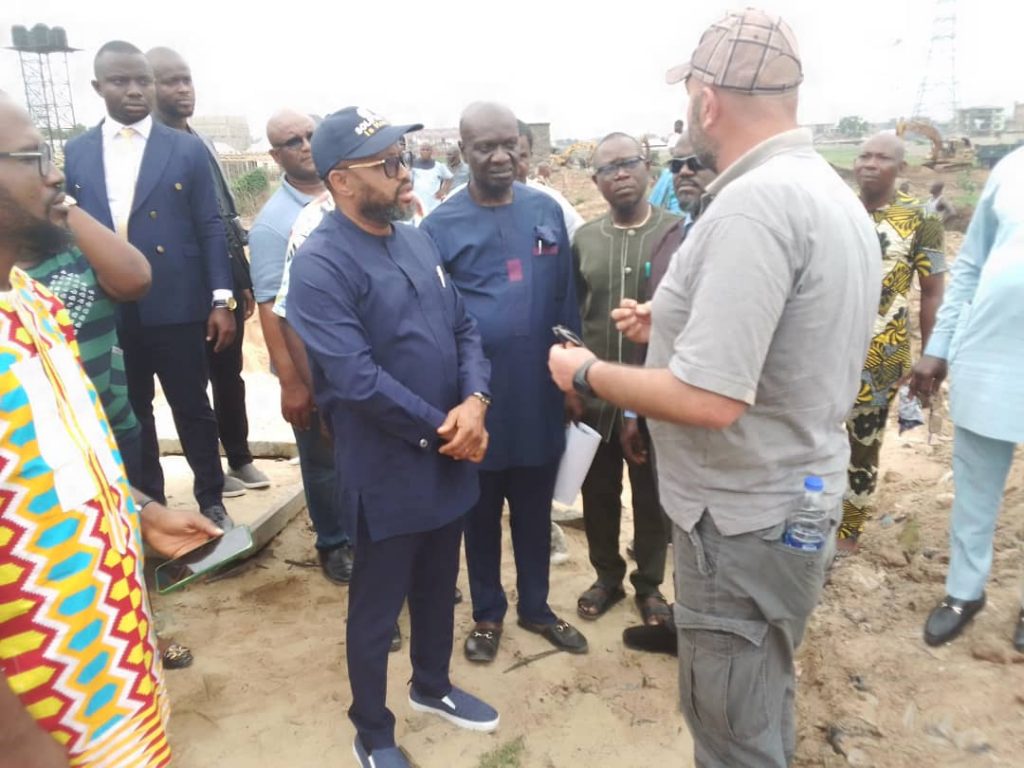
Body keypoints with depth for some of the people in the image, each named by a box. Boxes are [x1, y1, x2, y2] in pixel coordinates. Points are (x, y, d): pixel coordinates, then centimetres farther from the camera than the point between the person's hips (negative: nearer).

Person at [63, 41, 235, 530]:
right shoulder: (74, 154, 7)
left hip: (175, 307, -2)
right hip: (105, 313, 3)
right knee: (129, 413, 14)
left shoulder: (187, 150, 1)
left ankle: (210, 501, 25)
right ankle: (148, 503, 30)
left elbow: (210, 229, -1)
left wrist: (221, 300, -8)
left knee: (192, 408, 8)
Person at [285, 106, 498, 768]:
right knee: (377, 608, 12)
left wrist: (475, 401, -13)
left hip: (450, 459, 7)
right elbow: (358, 379, -24)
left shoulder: (418, 241, 7)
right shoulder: (320, 266, -17)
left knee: (439, 588, 24)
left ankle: (433, 686, 48)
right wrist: (441, 430, -16)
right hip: (388, 471, -7)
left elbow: (464, 328, 6)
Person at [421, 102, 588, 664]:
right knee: (481, 513, 15)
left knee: (535, 511, 18)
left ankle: (536, 607, 38)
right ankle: (487, 614, 35)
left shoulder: (547, 211, 2)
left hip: (540, 395, 3)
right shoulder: (440, 226, -8)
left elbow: (565, 300, 7)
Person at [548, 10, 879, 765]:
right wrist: (674, 327, 16)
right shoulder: (831, 190, 6)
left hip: (745, 523, -9)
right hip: (797, 501, 9)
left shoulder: (753, 202, -26)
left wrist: (587, 374, -16)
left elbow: (710, 400, -30)